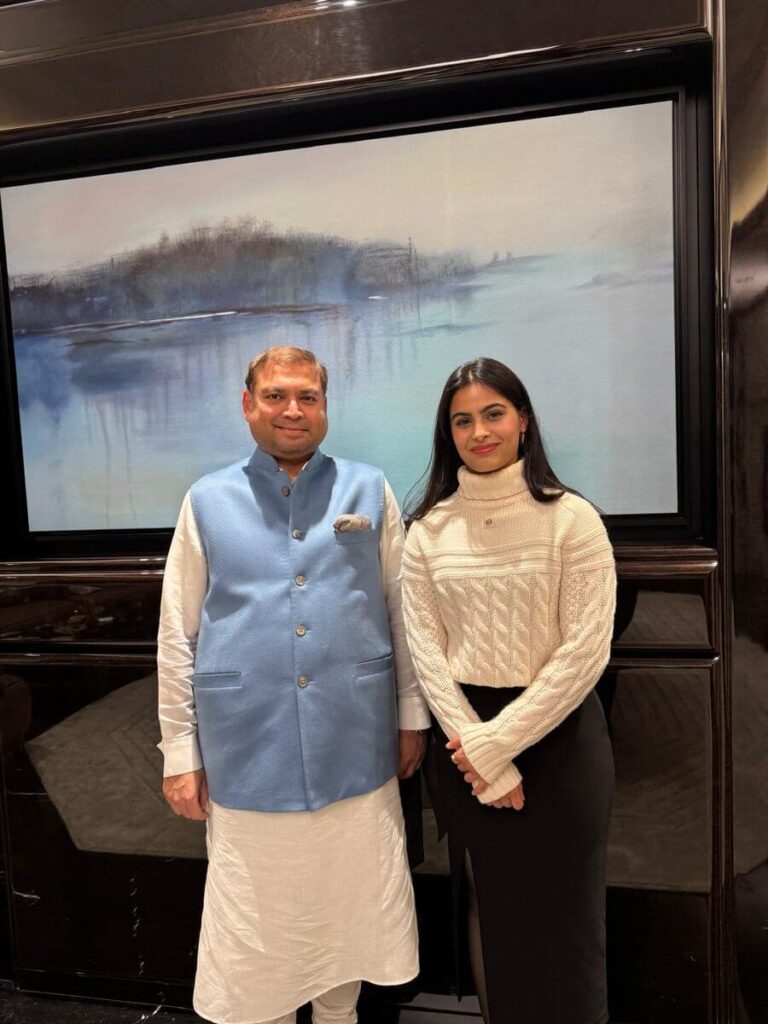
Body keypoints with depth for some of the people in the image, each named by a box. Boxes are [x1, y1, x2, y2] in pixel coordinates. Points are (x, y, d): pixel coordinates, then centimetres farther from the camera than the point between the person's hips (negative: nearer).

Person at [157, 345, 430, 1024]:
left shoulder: (369, 491, 3)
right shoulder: (208, 502, 2)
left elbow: (402, 610, 6)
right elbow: (177, 636, 4)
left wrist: (412, 714, 6)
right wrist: (180, 751, 2)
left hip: (355, 750, 1)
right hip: (247, 754, 0)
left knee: (348, 913, 17)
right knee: (255, 930, 15)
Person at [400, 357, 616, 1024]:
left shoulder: (571, 518, -9)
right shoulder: (428, 528, 0)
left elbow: (586, 650, -12)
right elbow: (426, 647, -2)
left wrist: (499, 741, -13)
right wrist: (475, 748, -9)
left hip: (556, 731, -2)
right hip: (466, 734, 3)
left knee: (558, 909, 12)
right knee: (487, 903, 18)